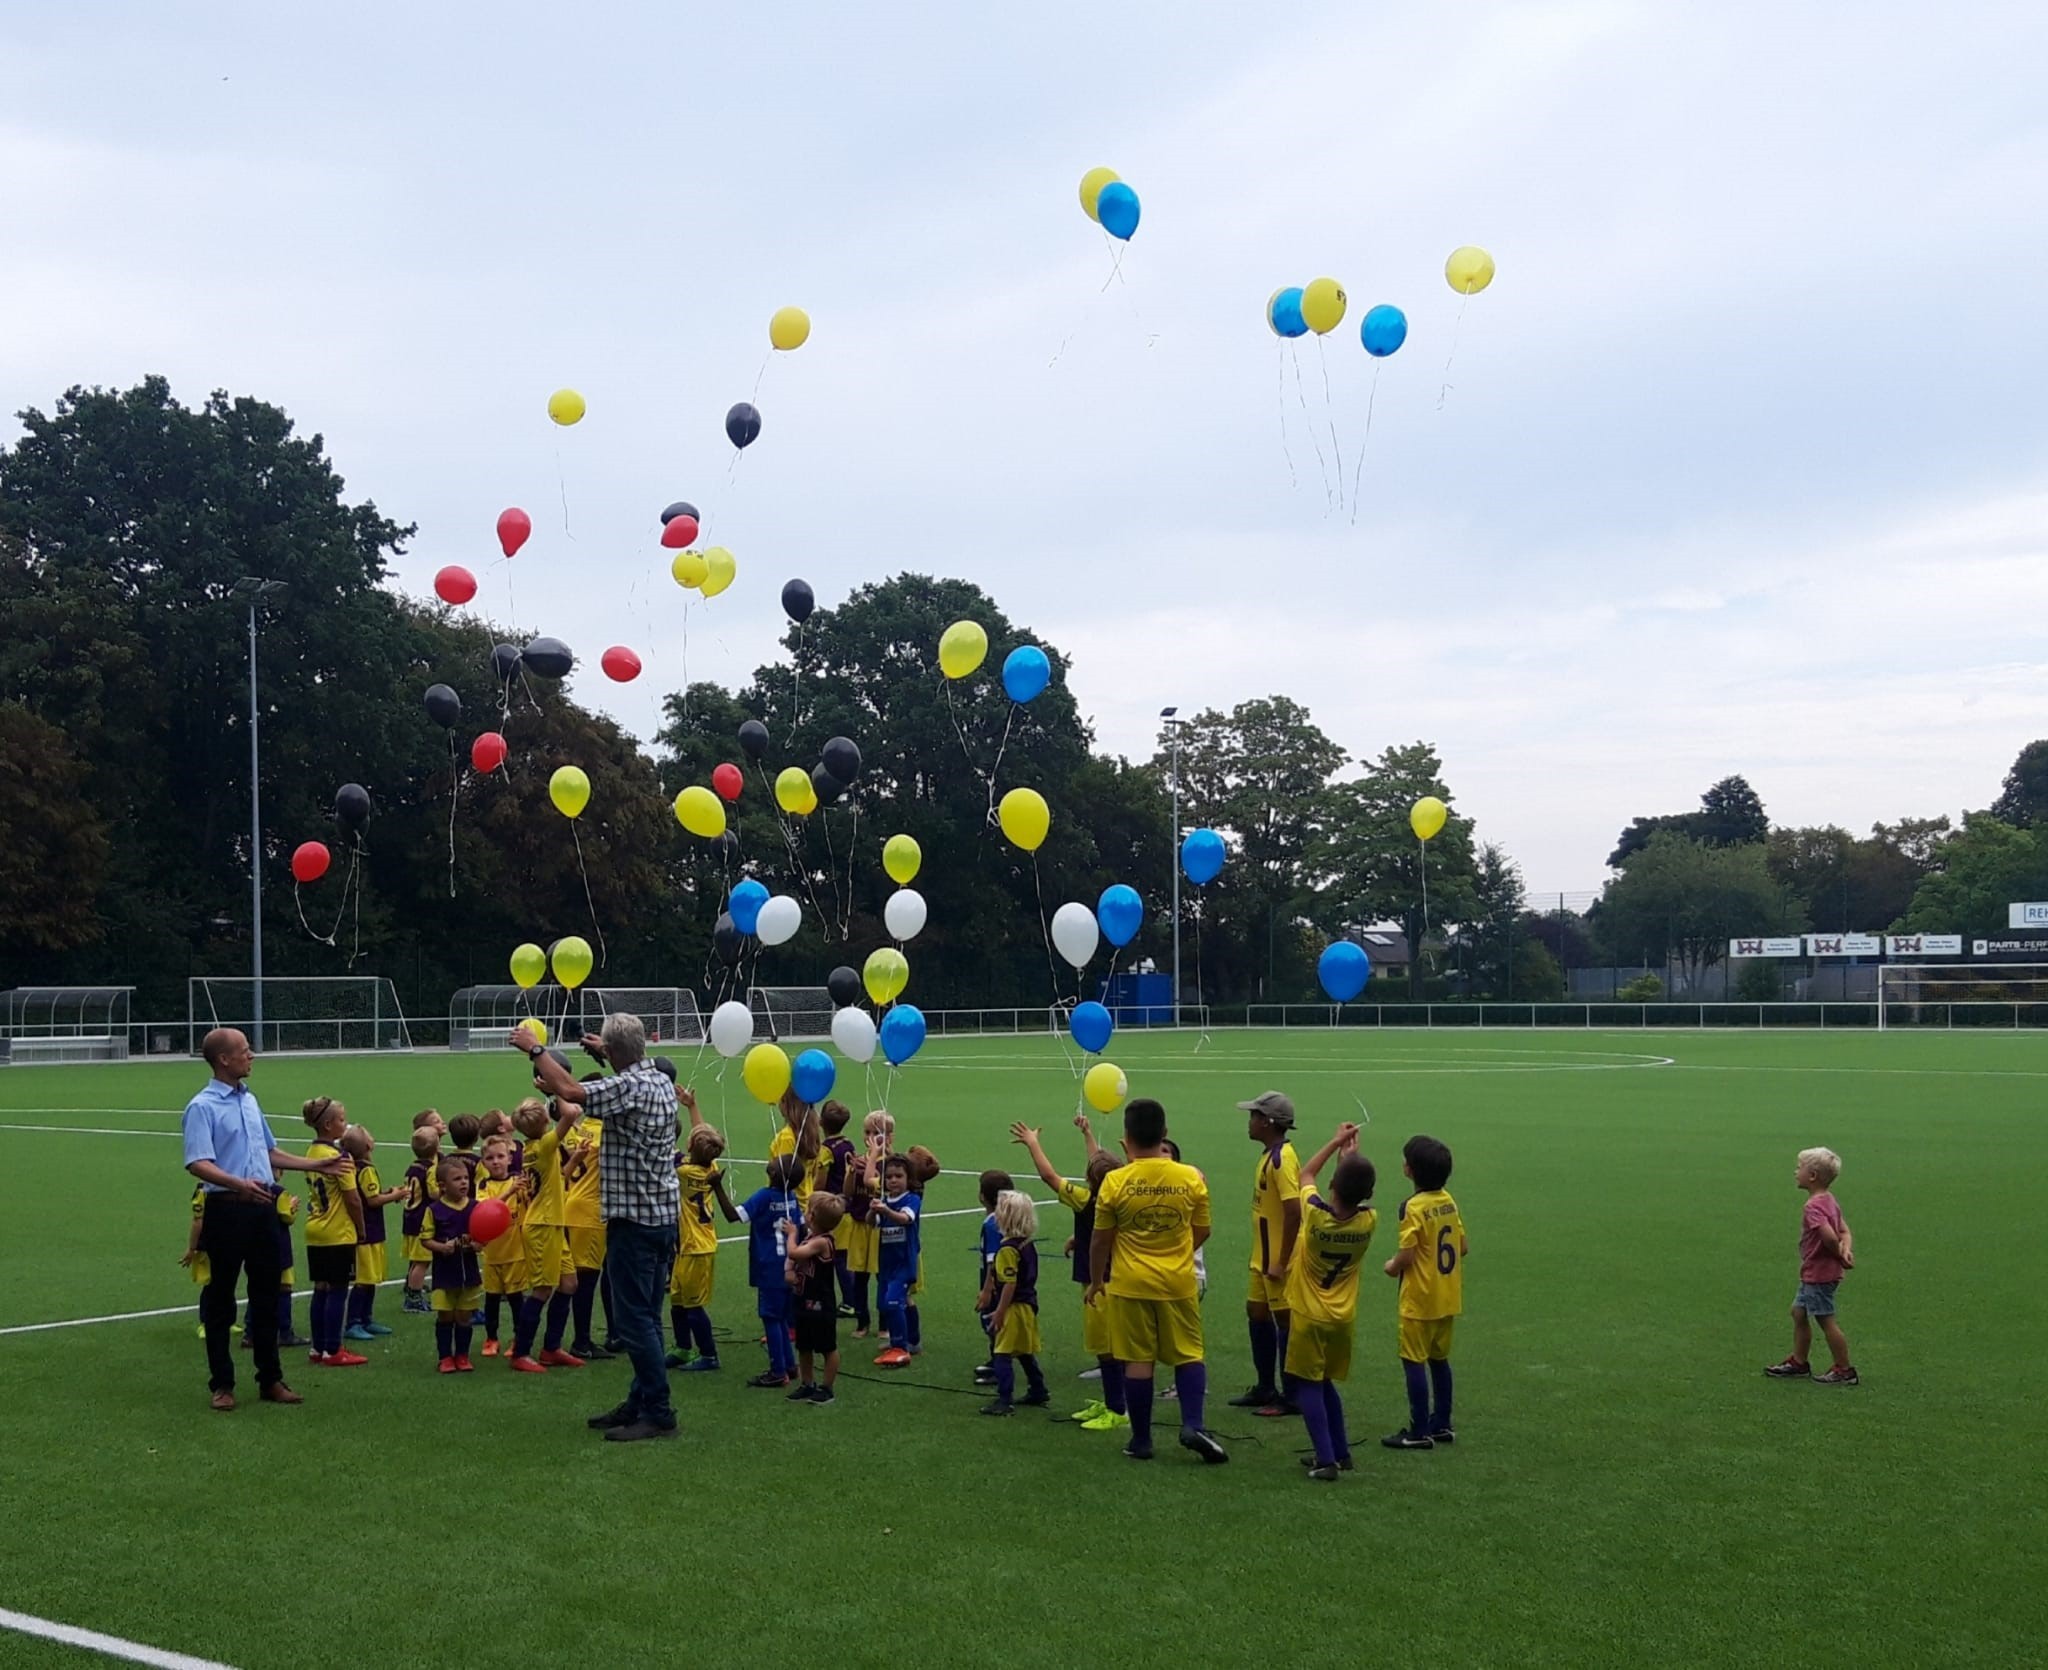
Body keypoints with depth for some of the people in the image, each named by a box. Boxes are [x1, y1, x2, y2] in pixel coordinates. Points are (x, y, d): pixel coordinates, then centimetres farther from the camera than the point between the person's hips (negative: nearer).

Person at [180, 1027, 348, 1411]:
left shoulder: (250, 1100, 15)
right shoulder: (202, 1107, -10)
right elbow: (198, 1164, -21)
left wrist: (316, 1166, 22)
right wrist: (238, 1184, -35)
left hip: (263, 1207, 7)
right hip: (226, 1208, -7)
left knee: (266, 1294, 11)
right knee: (221, 1297, 3)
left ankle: (270, 1379, 20)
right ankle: (222, 1384, 11)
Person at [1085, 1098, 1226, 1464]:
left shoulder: (1115, 1182, -11)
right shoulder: (1192, 1178, -6)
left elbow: (1100, 1240, -2)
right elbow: (1202, 1232, 5)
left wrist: (1095, 1280, 13)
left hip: (1130, 1283, -1)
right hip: (1178, 1282, 1)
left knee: (1138, 1361, 7)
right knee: (1188, 1354, 12)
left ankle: (1141, 1440, 13)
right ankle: (1193, 1425, -3)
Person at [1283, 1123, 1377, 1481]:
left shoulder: (1316, 1214, -22)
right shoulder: (1368, 1222, -14)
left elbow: (1306, 1173, -2)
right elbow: (1358, 1195, 10)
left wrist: (1337, 1142, 6)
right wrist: (1352, 1153, 14)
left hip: (1309, 1316, -4)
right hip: (1344, 1317, 4)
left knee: (1308, 1386, 1)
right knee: (1325, 1383, 20)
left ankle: (1326, 1459, -8)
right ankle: (1341, 1452, 22)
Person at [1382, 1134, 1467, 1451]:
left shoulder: (1414, 1207, -19)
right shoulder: (1448, 1201, 3)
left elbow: (1406, 1256, -21)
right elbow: (1463, 1247, 9)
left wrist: (1392, 1266, -1)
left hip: (1420, 1300, -8)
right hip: (1448, 1297, 8)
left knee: (1414, 1361, 1)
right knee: (1439, 1359, 17)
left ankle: (1419, 1432, 3)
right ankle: (1442, 1424, 23)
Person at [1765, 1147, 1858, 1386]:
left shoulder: (1813, 1207, -22)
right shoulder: (1829, 1201, 10)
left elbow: (1830, 1236, -32)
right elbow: (1844, 1230, 7)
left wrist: (1840, 1256, -14)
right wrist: (1846, 1248, -12)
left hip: (1819, 1274, -10)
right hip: (1812, 1274, 10)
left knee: (1826, 1320, -1)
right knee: (1799, 1312, 19)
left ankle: (1845, 1371, 7)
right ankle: (1798, 1363, 29)